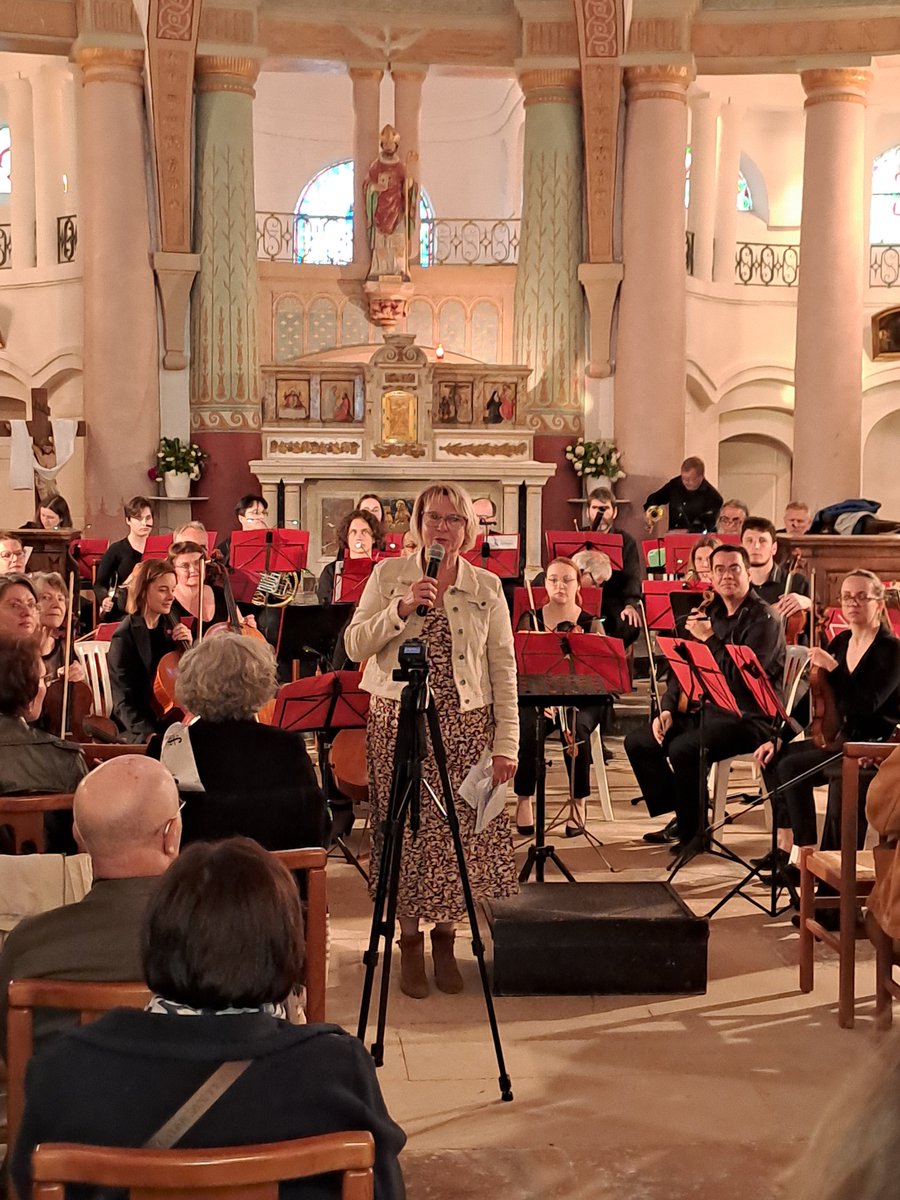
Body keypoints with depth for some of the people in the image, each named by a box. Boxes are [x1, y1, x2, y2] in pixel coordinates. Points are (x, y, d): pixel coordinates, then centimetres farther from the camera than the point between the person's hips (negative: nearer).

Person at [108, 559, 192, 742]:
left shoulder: (170, 628, 8)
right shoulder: (125, 637, -10)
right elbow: (124, 704, -13)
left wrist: (187, 646, -3)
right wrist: (150, 735, -26)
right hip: (138, 731, -7)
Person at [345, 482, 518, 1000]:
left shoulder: (488, 587, 5)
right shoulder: (389, 575, 4)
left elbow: (503, 670, 2)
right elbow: (355, 646, -4)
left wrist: (507, 743, -4)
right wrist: (400, 611, -18)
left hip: (466, 725, 1)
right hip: (399, 723, 0)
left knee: (458, 834, 1)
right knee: (407, 834, 1)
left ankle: (445, 936, 21)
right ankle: (410, 942, 17)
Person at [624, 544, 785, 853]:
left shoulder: (763, 619, -11)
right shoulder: (711, 614, 13)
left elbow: (744, 677, -23)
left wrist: (710, 639, -20)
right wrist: (668, 709, 3)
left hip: (747, 718, -9)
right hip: (708, 711, 9)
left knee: (683, 749, -31)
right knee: (637, 742, 1)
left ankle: (695, 831, -9)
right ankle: (682, 818, 10)